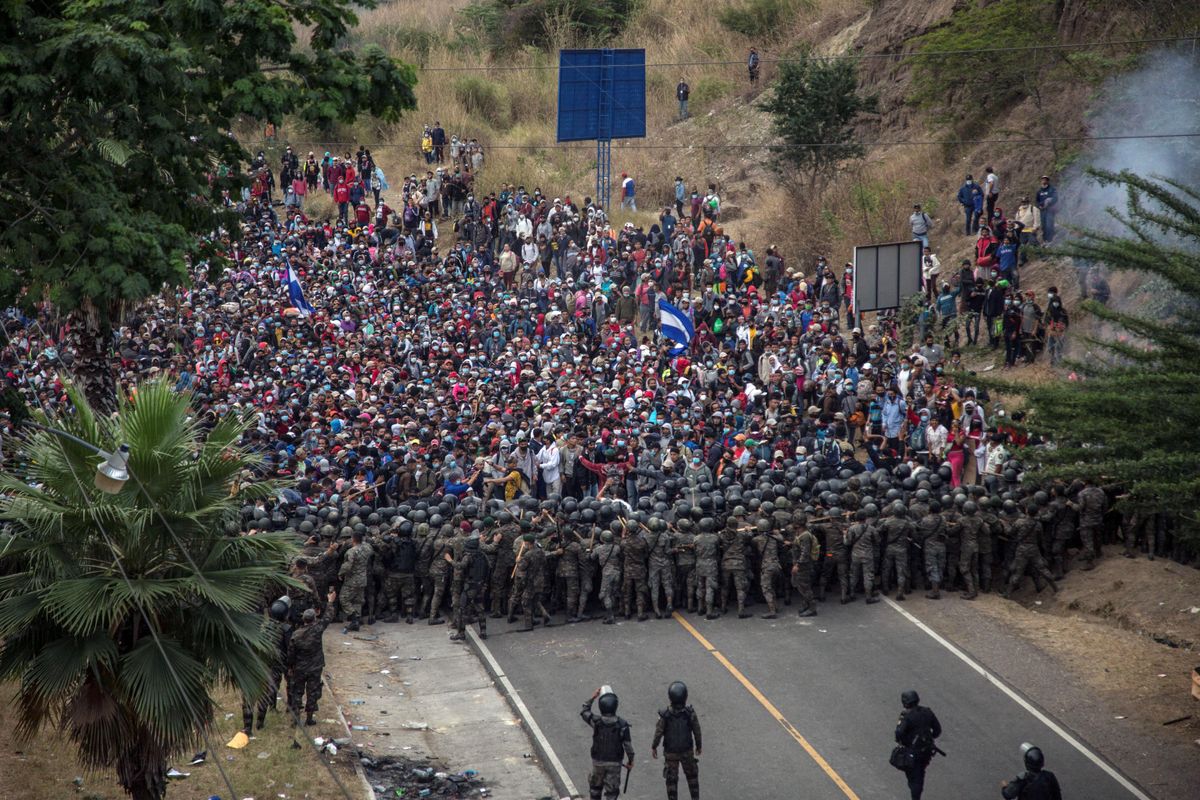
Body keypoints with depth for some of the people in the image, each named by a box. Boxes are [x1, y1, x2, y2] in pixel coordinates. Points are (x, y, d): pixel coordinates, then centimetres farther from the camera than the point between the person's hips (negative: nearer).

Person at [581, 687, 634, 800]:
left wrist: (593, 697, 9)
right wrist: (630, 760, 4)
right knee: (611, 791, 7)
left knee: (595, 786, 22)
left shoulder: (596, 722, -17)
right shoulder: (622, 725, -16)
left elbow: (584, 711, 4)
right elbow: (628, 745, -10)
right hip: (615, 763, -1)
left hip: (598, 762, 1)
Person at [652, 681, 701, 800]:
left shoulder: (665, 715, -22)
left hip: (670, 753, -1)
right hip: (687, 751, 1)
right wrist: (699, 746, 9)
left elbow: (658, 733, -12)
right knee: (692, 776, 22)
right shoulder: (690, 713, -20)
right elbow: (697, 731, -8)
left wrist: (653, 747, 5)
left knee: (671, 779, 12)